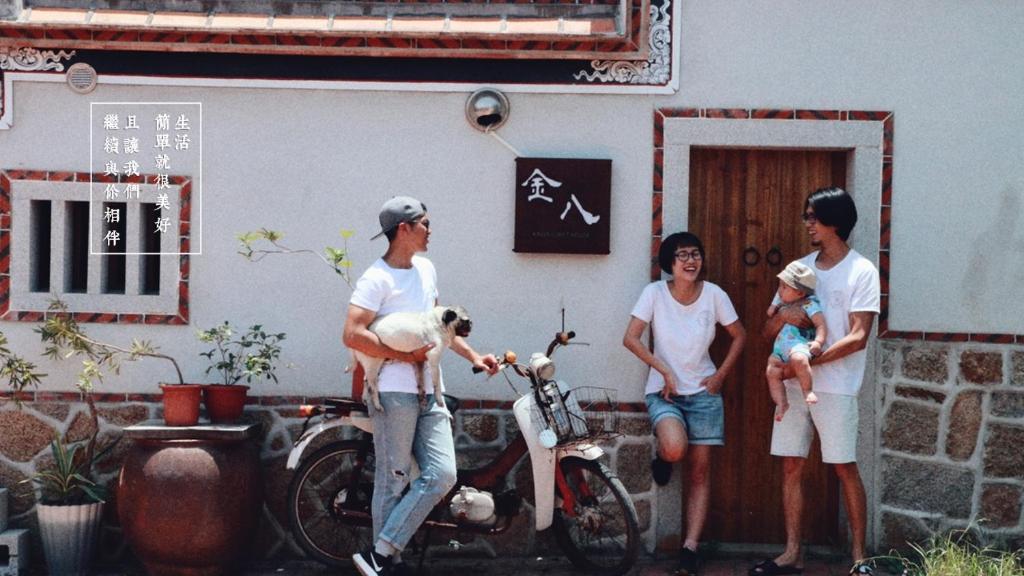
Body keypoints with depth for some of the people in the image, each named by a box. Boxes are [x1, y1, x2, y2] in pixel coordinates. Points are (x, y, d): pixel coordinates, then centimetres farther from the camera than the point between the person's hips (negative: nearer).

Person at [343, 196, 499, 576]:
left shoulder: (426, 269, 16)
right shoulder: (377, 278, -10)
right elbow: (353, 335, -20)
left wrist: (472, 356, 21)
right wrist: (405, 356, -16)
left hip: (429, 393, 7)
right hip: (394, 394, -7)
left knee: (442, 476, -4)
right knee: (393, 482, -2)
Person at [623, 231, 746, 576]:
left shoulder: (714, 294, -6)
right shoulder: (655, 293, -9)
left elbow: (739, 336, 6)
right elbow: (630, 338, -12)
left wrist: (720, 376, -1)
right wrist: (665, 371, -16)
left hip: (703, 392, 2)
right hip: (664, 391, -2)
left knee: (700, 472, -1)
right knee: (675, 449, -29)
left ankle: (690, 547, 3)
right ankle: (663, 458, 8)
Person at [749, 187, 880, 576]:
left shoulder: (861, 271, -4)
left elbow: (858, 337, -12)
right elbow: (767, 332, 12)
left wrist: (806, 361, -18)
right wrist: (783, 315, -12)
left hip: (835, 387, -5)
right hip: (793, 384, 5)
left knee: (845, 468, -2)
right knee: (791, 466, 5)